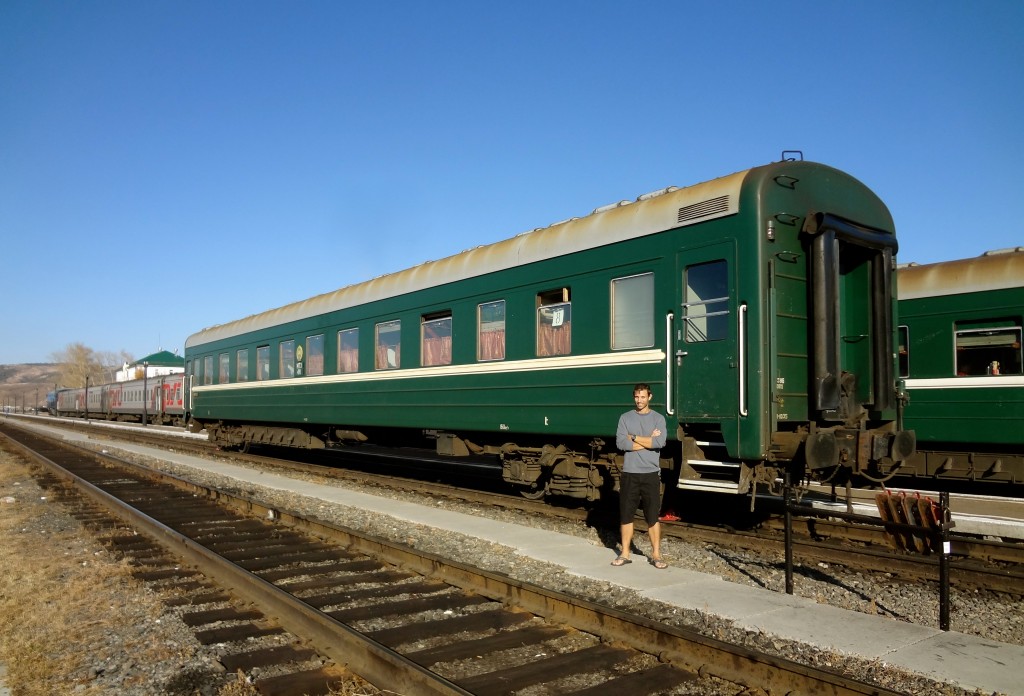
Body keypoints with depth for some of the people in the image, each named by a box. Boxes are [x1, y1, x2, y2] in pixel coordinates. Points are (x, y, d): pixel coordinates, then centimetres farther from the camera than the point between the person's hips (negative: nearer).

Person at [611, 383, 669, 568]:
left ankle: (656, 555, 13)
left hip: (651, 474, -1)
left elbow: (660, 442, -14)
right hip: (629, 474, 2)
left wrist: (634, 437, -9)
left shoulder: (658, 418, 2)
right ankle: (625, 554, 17)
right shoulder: (625, 418, 5)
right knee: (626, 515, 7)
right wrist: (648, 440, -10)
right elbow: (620, 443, -8)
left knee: (653, 517, 3)